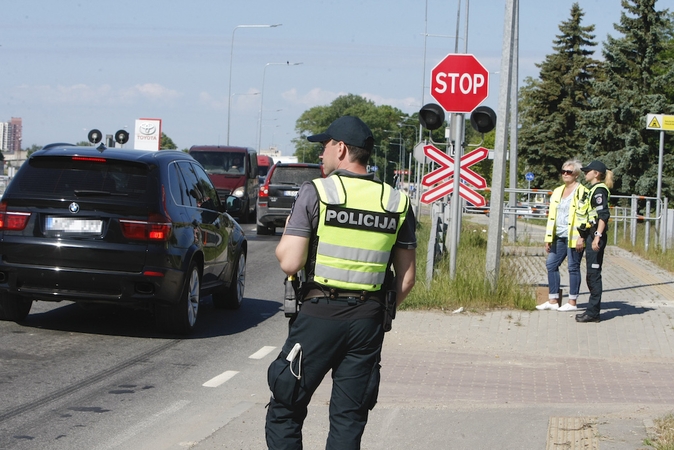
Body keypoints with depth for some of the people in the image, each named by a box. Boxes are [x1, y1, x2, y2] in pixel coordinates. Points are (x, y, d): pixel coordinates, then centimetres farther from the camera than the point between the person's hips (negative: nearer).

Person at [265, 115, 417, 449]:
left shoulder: (316, 192, -7)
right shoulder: (397, 203, 5)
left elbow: (290, 262, -11)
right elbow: (406, 279, 6)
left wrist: (284, 241, 9)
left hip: (318, 313, -3)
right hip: (369, 321, 3)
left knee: (285, 413, 7)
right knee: (349, 420, 8)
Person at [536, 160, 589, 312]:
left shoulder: (582, 192, -8)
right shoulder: (557, 192, 16)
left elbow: (584, 216, -13)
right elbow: (552, 216, 18)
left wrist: (581, 237, -18)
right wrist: (548, 238, 15)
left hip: (574, 237, -8)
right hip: (559, 237, 8)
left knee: (573, 267, -1)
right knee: (551, 264, 7)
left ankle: (572, 302, 5)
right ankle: (553, 301, 13)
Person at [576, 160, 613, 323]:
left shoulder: (599, 190, -11)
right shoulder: (594, 189, 18)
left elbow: (604, 214, -20)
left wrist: (598, 236, -25)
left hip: (596, 235, -10)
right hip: (591, 234, 10)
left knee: (593, 273, -8)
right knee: (591, 274, 12)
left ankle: (593, 312, -7)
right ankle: (593, 309, 17)